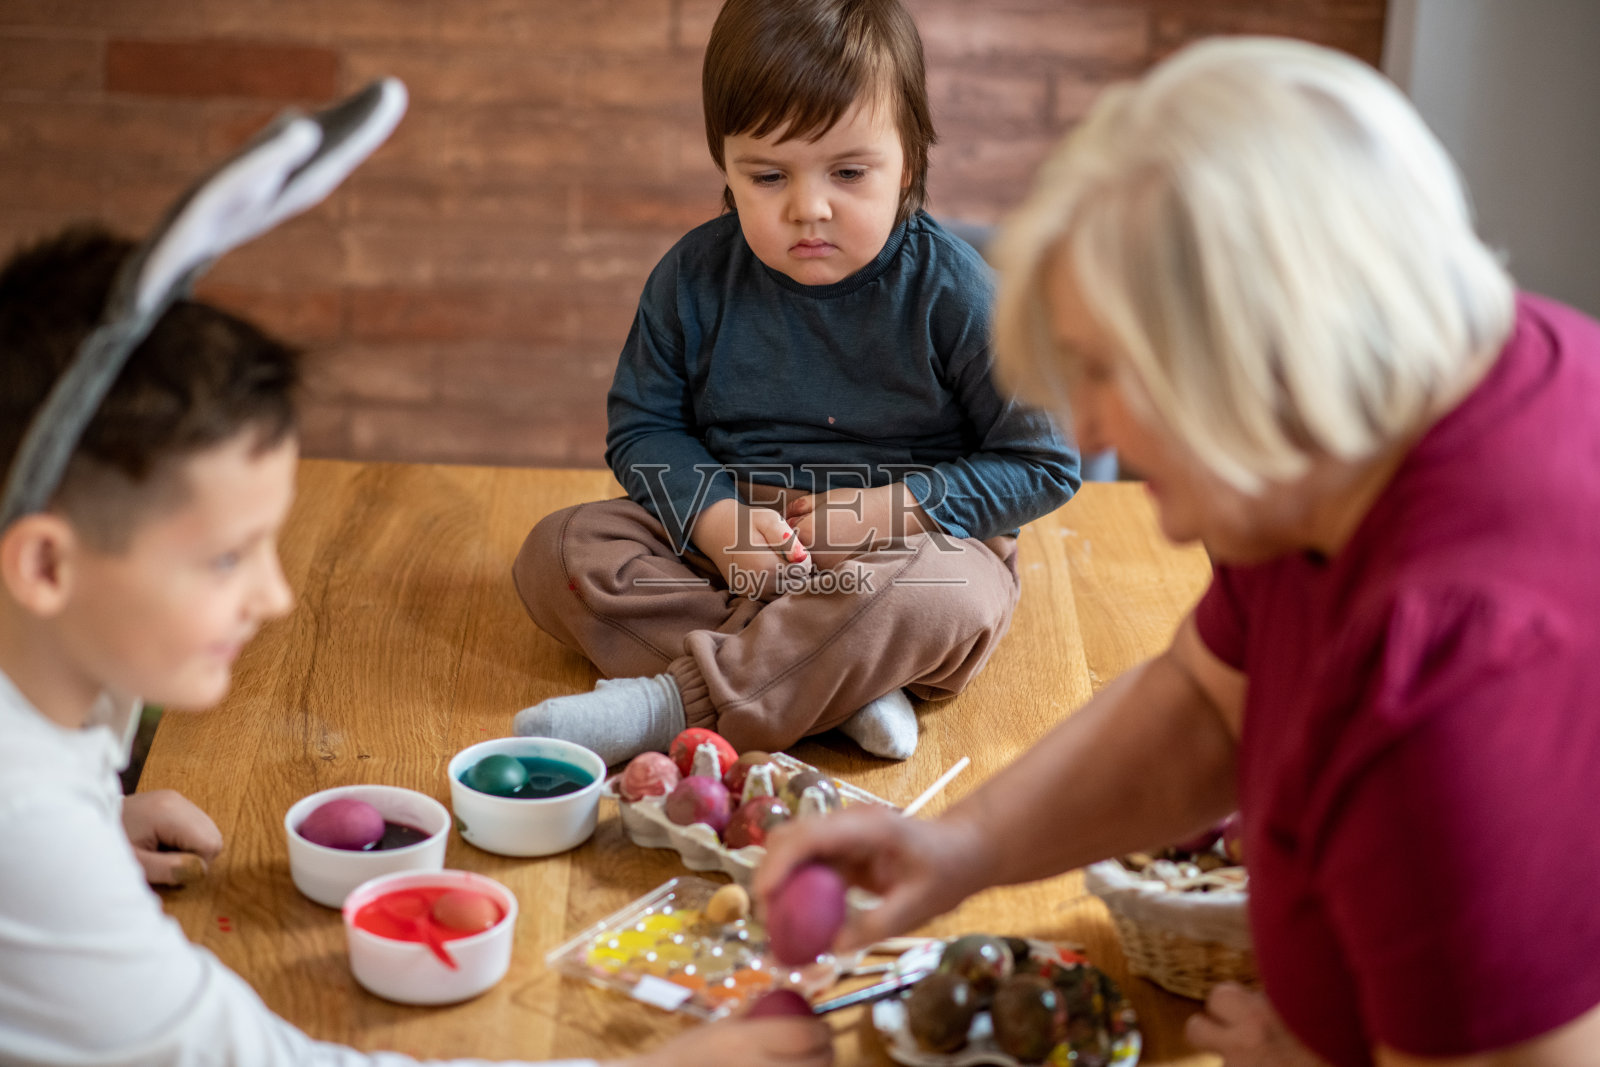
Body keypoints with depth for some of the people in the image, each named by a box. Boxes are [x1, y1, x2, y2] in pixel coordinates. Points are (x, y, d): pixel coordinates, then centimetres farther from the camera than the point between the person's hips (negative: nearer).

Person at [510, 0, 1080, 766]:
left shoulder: (951, 293, -12)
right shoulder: (693, 279, -3)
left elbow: (1044, 465, -7)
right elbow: (641, 427, 4)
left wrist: (891, 509, -18)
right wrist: (716, 519, -16)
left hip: (908, 540, -3)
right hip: (724, 539, 4)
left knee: (948, 598, -38)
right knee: (555, 553, -17)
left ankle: (677, 702, -34)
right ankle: (843, 688, -28)